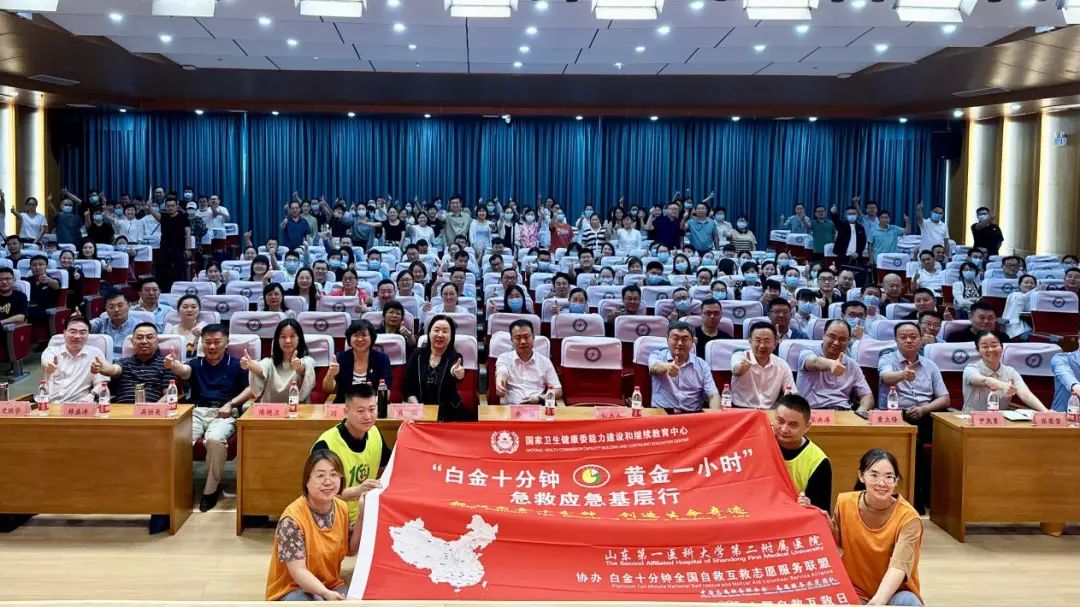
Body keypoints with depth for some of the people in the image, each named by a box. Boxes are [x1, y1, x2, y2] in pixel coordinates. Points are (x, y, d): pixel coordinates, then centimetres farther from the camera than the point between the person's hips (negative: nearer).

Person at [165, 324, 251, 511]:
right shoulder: (195, 363, 18)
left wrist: (231, 403, -9)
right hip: (196, 412, 2)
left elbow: (251, 388, 4)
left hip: (224, 414, -2)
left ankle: (212, 488, -16)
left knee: (215, 439, -36)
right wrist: (172, 365, -31)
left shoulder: (236, 365, 14)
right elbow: (184, 370, -6)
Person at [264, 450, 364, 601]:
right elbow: (298, 571, -23)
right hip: (292, 590, -6)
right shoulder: (293, 518, -21)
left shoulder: (342, 508, -2)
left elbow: (350, 550, 10)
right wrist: (325, 593, -40)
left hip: (331, 586, 6)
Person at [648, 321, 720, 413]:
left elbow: (713, 395, 5)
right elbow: (655, 367, -20)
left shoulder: (702, 365, 10)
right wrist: (668, 367, -44)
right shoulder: (658, 356, 4)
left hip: (693, 415, 2)